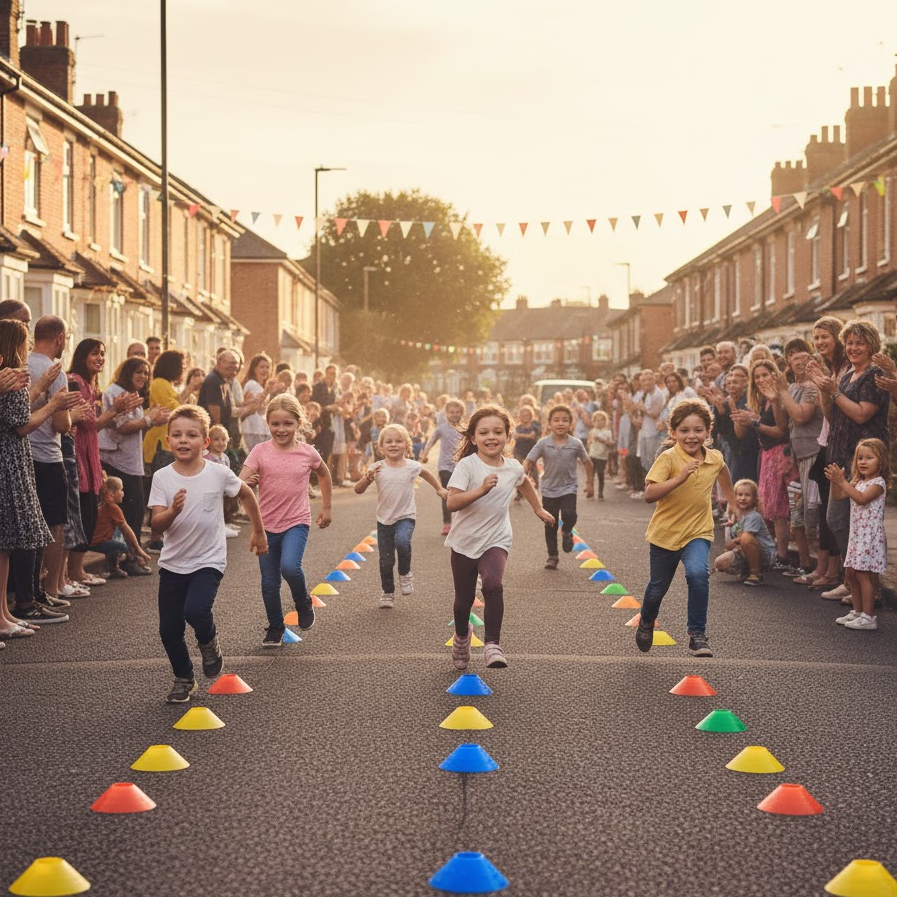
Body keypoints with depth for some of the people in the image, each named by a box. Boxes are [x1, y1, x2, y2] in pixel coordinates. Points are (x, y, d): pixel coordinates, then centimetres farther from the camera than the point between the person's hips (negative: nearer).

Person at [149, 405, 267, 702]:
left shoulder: (218, 473, -10)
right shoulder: (162, 477, -8)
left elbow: (246, 494, 9)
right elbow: (157, 526, -13)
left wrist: (259, 532, 17)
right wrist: (173, 511, -34)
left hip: (208, 560, -2)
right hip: (172, 563, 3)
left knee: (195, 610, -26)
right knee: (169, 629, 6)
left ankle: (209, 641, 8)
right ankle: (183, 678, 30)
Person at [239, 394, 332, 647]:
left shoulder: (308, 453, -4)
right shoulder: (260, 451, -7)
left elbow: (324, 475, 17)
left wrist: (326, 508, 18)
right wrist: (247, 482, -40)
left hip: (296, 522, -1)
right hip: (267, 524, 1)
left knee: (290, 567, -25)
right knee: (269, 583, 8)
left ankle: (303, 603, 5)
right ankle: (275, 629, 29)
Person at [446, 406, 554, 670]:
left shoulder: (513, 467, -3)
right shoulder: (467, 465, -16)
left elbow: (525, 482, 23)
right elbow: (452, 502, -28)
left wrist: (539, 509, 29)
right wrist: (481, 489, -38)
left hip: (496, 540, 1)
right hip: (464, 540, -1)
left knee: (493, 585, -26)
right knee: (464, 597, 12)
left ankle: (492, 643, -17)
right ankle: (462, 635, 43)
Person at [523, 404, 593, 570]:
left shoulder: (576, 444, -9)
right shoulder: (543, 443, -11)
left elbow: (587, 462, 6)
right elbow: (528, 462, -10)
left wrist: (589, 483, 12)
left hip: (568, 487, -1)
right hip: (549, 489, 1)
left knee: (569, 514, -25)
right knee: (550, 525, 8)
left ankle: (567, 532, 10)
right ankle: (552, 556, 23)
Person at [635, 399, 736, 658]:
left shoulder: (715, 458, -5)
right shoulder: (668, 459, -18)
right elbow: (649, 494, -29)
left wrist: (732, 502, 30)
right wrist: (680, 477, -38)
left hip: (698, 532, 1)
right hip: (665, 532, -1)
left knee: (698, 574, -26)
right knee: (658, 587, 15)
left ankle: (697, 634, -15)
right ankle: (646, 623, 47)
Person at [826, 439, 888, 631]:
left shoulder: (878, 483, -12)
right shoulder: (857, 482, 14)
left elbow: (861, 498, -26)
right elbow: (837, 496, 9)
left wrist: (842, 481, -29)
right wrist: (835, 480, -9)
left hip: (871, 535, -9)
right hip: (856, 534, 9)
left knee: (863, 575, -11)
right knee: (851, 573, 12)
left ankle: (869, 616, -8)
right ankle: (857, 612, 22)